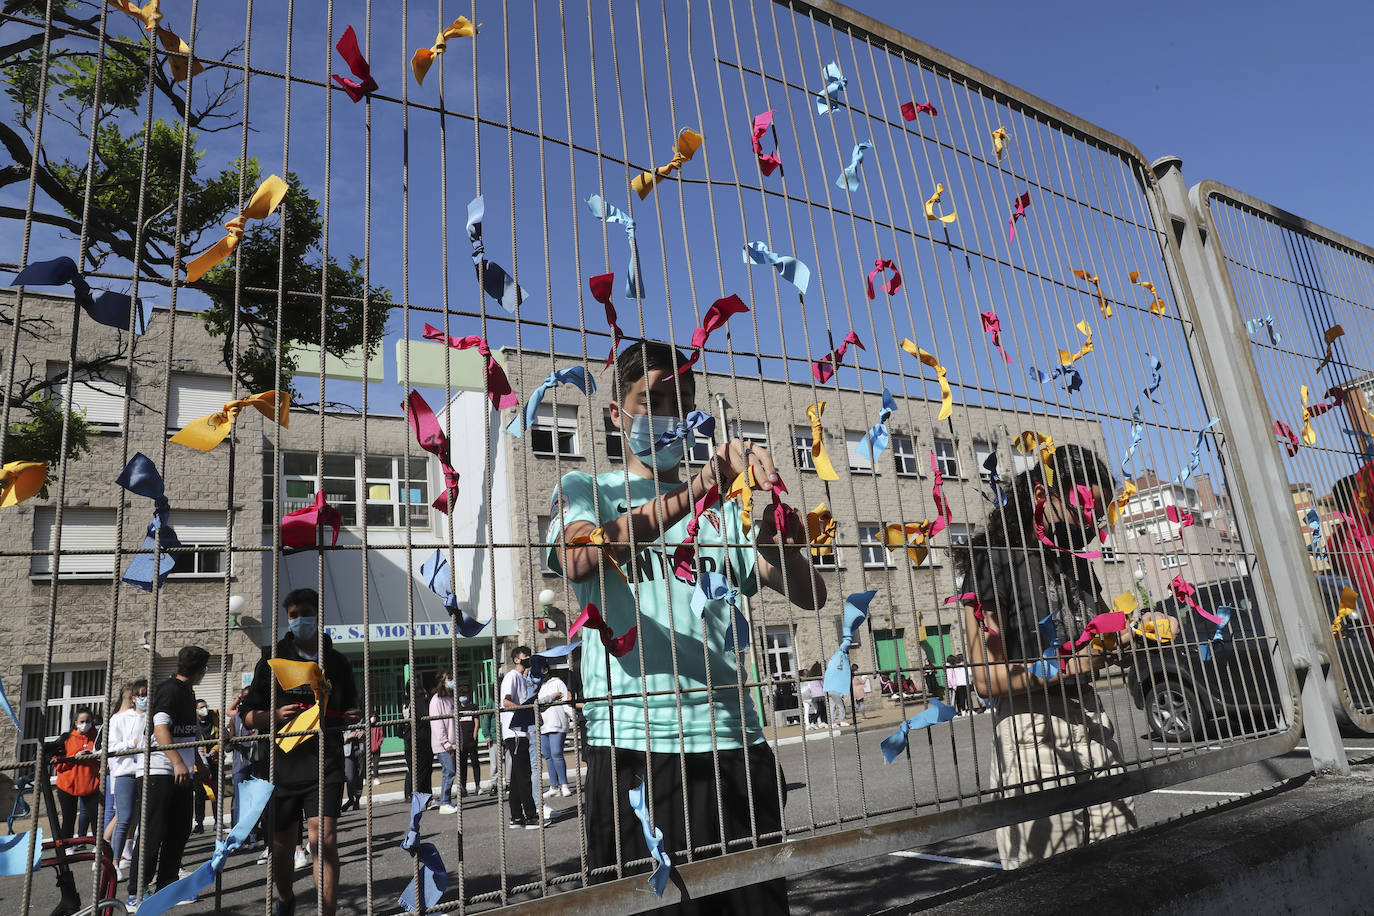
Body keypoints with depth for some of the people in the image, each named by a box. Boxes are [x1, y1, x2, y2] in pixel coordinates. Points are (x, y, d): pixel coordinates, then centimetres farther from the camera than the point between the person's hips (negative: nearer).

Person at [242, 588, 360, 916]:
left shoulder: (337, 662, 9)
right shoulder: (273, 661, 6)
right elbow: (249, 716, 6)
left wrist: (353, 717, -6)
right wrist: (276, 716, -14)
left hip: (325, 765, -1)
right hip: (281, 765, 1)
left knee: (324, 839, -14)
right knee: (282, 844, 13)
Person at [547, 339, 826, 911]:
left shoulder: (723, 507, 16)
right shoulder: (585, 490, 8)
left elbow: (811, 595, 7)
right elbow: (576, 560, -17)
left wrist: (778, 538, -16)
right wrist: (693, 492, -28)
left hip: (733, 740, 3)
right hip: (631, 742, -3)